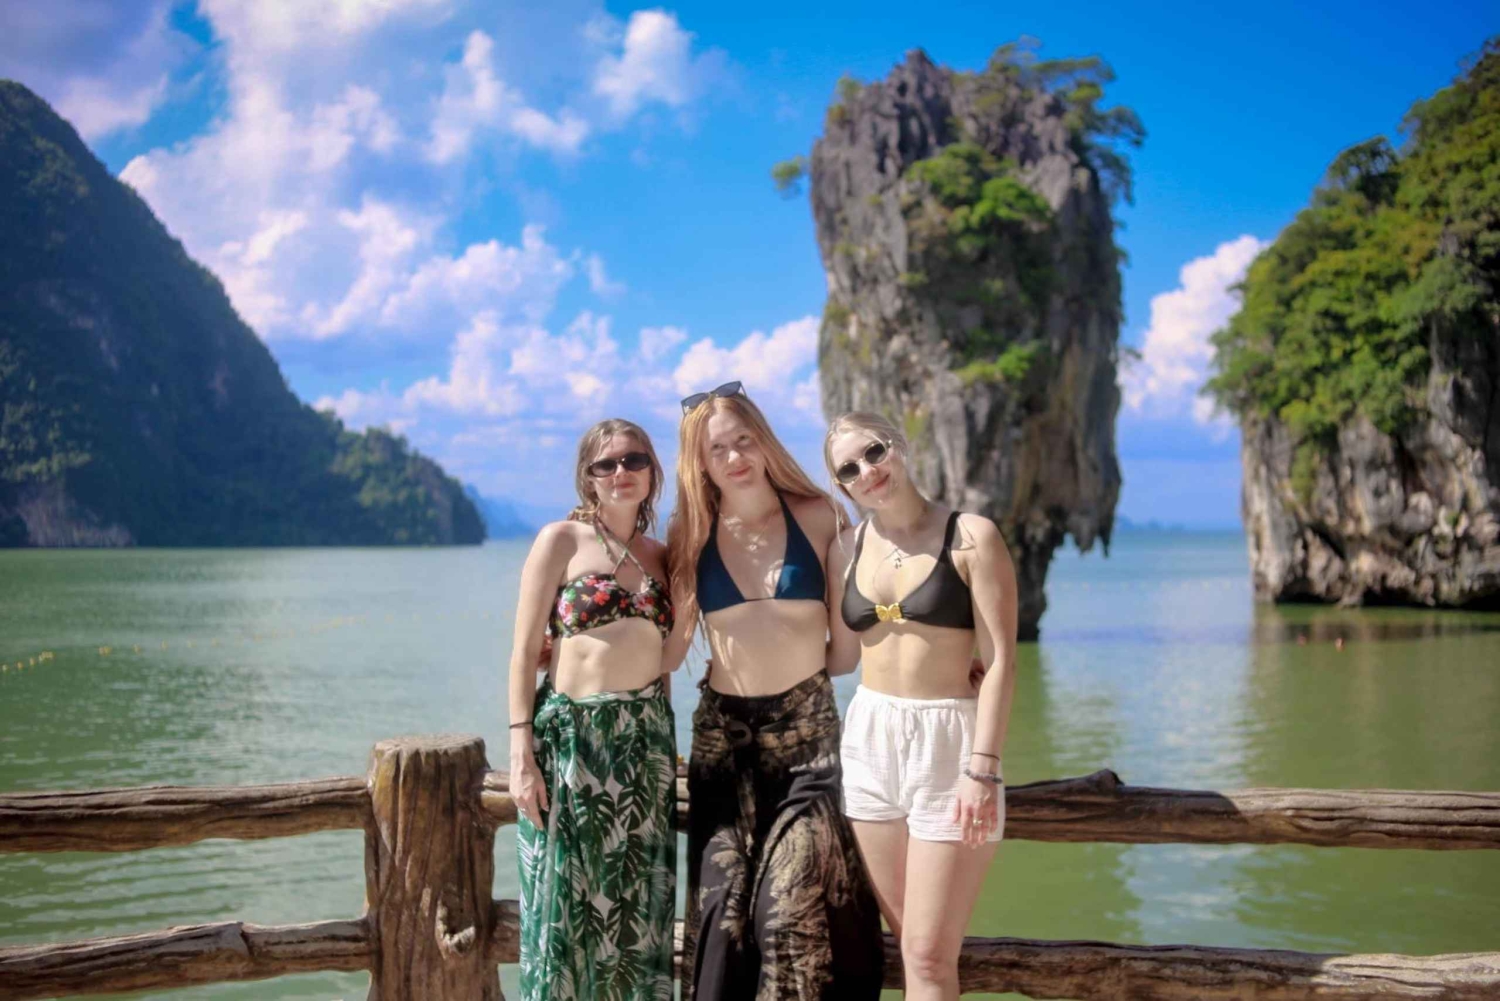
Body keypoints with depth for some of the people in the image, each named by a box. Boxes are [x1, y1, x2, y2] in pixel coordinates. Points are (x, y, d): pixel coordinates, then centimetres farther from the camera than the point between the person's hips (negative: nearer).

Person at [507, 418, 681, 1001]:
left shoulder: (660, 556, 12)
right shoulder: (561, 541, -1)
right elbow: (525, 651, -5)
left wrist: (667, 746, 13)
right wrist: (521, 752, -13)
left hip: (646, 740, 4)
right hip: (571, 736, -4)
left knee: (639, 912, 8)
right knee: (567, 908, 0)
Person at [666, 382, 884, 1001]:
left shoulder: (819, 518, -1)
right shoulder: (689, 537, 4)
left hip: (806, 724, -2)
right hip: (724, 730, 2)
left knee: (792, 904, -9)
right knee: (723, 900, 0)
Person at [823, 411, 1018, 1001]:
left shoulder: (971, 536, -6)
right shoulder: (848, 548, 7)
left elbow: (1000, 660, -11)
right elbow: (841, 655, 12)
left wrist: (982, 766, -17)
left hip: (949, 741, -5)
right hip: (869, 740, 5)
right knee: (910, 946, 9)